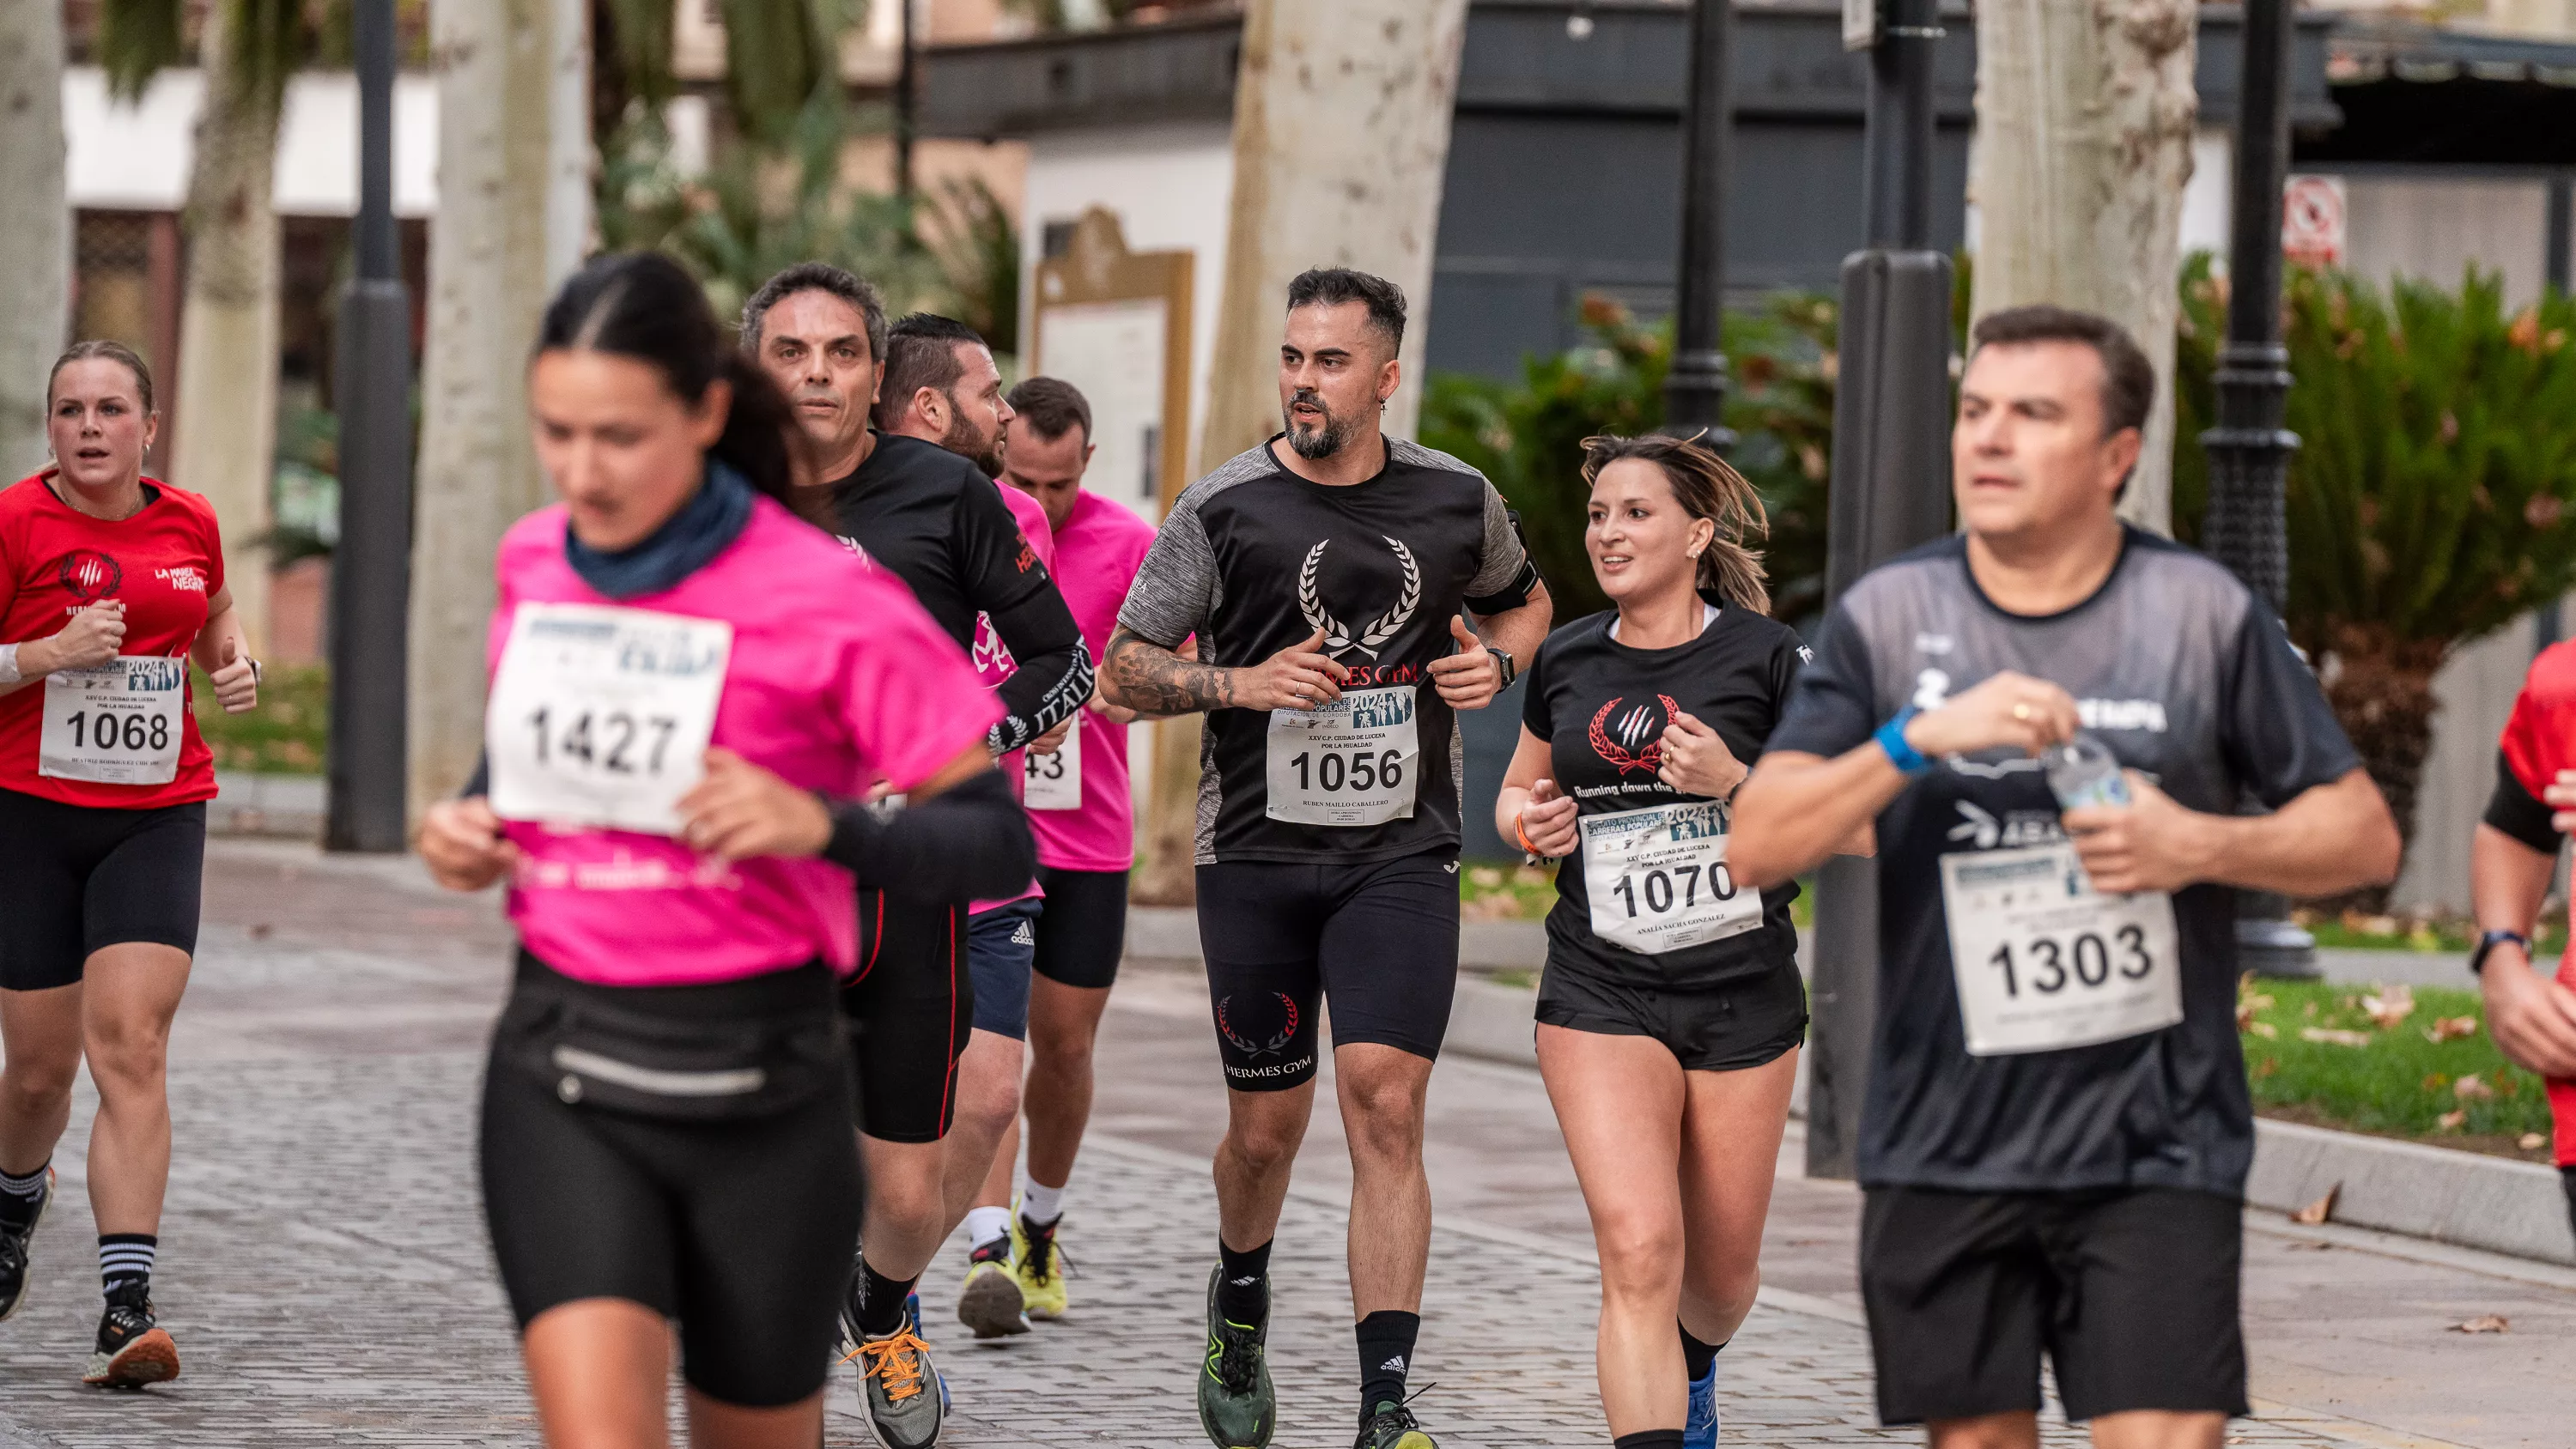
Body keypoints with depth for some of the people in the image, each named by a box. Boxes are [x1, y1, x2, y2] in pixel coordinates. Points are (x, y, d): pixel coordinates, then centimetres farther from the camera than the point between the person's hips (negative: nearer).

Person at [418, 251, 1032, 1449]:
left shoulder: (825, 600, -11)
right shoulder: (532, 564, 4)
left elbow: (997, 835, -8)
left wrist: (822, 823, -25)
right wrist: (468, 830, 3)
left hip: (755, 1087, -2)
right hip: (562, 1077, 2)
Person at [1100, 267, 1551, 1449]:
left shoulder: (1458, 502, 3)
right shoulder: (1222, 511, -3)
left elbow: (1522, 598, 24)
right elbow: (1124, 668, 2)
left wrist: (1497, 660, 2)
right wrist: (1239, 685, -16)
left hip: (1402, 855, 0)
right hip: (1255, 855, 0)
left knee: (1385, 1107, -14)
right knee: (1266, 1128, 8)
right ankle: (1240, 1311, 42)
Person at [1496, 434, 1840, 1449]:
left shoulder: (1766, 657, -5)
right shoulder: (1566, 662, 5)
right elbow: (1515, 794, 21)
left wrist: (1737, 782, -21)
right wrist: (1530, 823, -2)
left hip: (1743, 995, -1)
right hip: (1600, 995, 1)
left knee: (1721, 1273, 12)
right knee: (1639, 1252, -17)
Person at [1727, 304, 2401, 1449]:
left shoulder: (2205, 614, 1)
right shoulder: (1889, 616, 4)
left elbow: (2363, 836, 6)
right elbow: (1752, 848, -5)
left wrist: (2205, 848, -12)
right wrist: (1918, 738, -19)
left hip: (2156, 1146, -2)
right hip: (1944, 1149, 2)